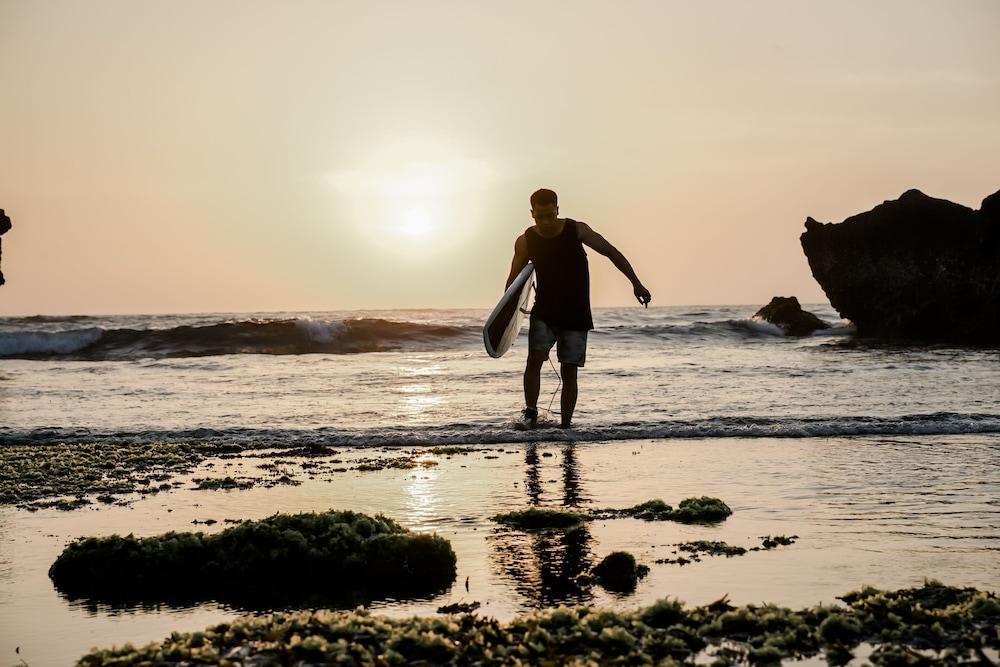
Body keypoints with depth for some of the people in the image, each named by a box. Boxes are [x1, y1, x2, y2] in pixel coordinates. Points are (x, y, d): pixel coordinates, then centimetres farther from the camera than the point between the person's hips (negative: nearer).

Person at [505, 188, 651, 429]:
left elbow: (611, 252, -1)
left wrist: (636, 283, -4)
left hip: (576, 315, -1)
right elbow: (514, 281, 3)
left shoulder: (577, 231, -8)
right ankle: (530, 413, -11)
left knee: (569, 371, 0)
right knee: (534, 358, -19)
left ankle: (565, 424, 6)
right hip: (544, 312, 1)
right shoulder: (525, 242, -4)